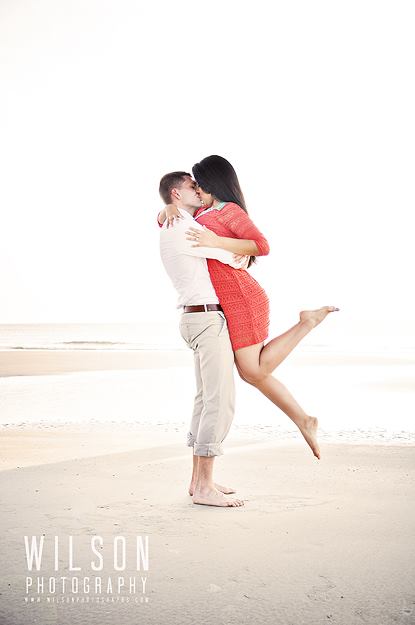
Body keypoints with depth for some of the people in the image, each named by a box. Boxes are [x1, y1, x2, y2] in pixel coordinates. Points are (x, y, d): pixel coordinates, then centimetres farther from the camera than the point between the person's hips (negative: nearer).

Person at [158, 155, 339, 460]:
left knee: (253, 371, -7)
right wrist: (170, 208, 3)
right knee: (252, 372, 6)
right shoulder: (203, 214, 21)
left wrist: (216, 241, -21)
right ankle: (304, 421, 11)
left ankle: (307, 321, 0)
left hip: (241, 298, -8)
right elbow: (162, 219, 26)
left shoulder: (230, 210, -4)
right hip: (229, 302, 9)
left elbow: (262, 245, -15)